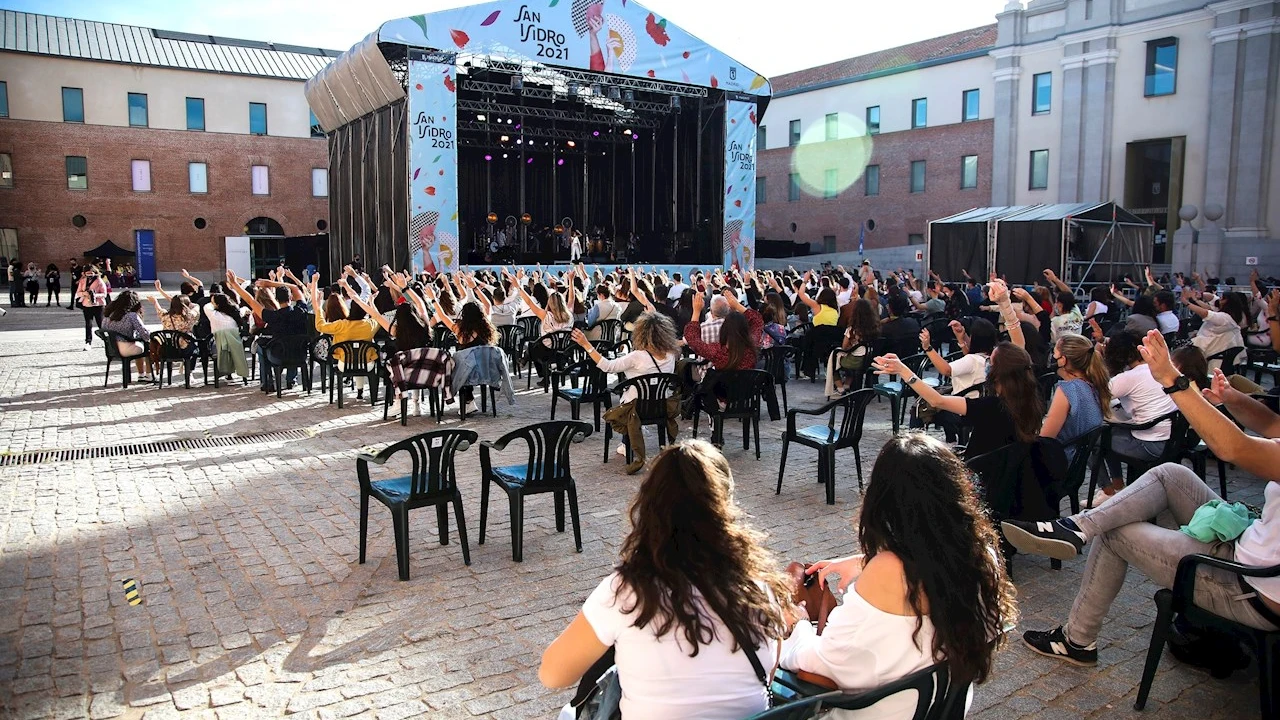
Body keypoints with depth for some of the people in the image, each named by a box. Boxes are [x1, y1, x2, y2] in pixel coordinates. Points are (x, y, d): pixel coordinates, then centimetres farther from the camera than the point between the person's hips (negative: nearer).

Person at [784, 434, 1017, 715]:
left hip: (886, 709, -6)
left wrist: (795, 628, -5)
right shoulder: (982, 552, -17)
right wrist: (863, 564, 8)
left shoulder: (887, 572, -34)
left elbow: (828, 662, -23)